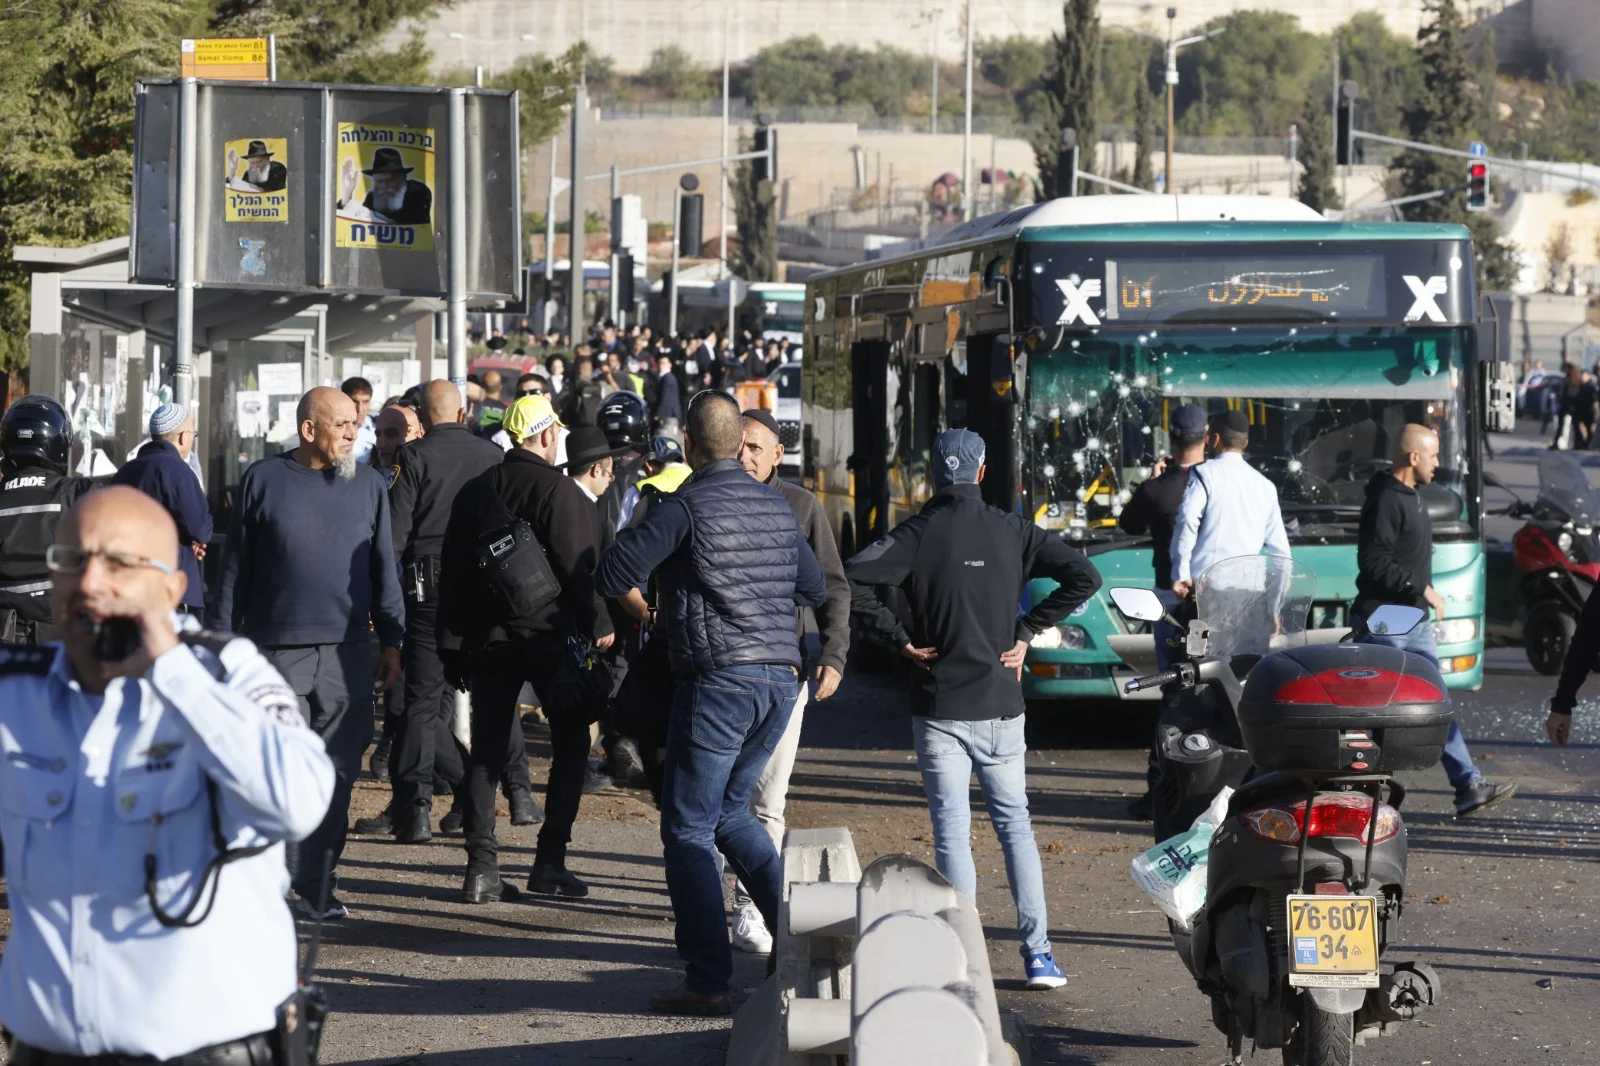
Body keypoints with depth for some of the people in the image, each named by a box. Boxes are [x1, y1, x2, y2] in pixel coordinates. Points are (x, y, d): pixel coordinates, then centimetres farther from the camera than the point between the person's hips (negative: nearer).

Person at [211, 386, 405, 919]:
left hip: (347, 655, 2)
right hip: (277, 651, -2)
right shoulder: (263, 480, 4)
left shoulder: (367, 484, 10)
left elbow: (384, 568, 14)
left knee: (336, 775, 2)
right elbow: (235, 569, 7)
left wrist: (391, 641, 10)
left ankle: (318, 887, 11)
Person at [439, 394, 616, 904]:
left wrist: (453, 643, 16)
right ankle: (550, 862, 2)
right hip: (549, 635, -5)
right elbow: (578, 567, -14)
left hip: (486, 637, 5)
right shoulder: (559, 491, -10)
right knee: (570, 742, 8)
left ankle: (481, 866, 0)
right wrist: (599, 625, -1)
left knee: (486, 748, 7)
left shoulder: (476, 490, 9)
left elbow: (452, 569, 11)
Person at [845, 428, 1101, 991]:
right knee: (1015, 825, 12)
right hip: (1001, 704, 2)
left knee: (951, 831, 0)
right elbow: (1083, 576, -1)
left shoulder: (918, 532, -5)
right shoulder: (1012, 531, 2)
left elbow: (852, 580, -18)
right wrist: (1027, 632, 3)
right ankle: (1037, 953, 6)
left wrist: (900, 638, -9)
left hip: (939, 708, -2)